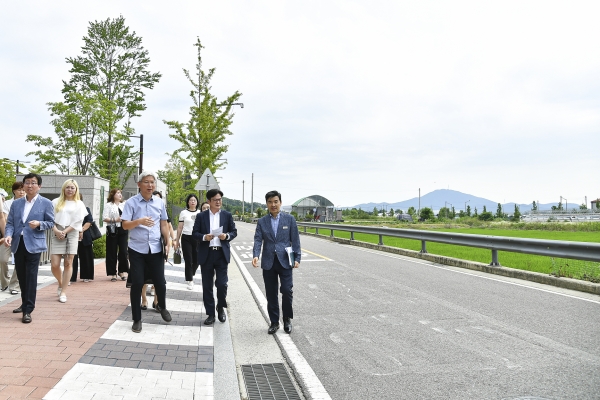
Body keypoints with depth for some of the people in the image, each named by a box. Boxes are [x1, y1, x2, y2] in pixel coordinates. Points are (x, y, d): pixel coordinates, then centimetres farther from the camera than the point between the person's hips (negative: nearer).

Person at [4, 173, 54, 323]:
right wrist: (9, 235, -10)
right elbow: (10, 222, 9)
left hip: (34, 244, -5)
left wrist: (39, 224, -19)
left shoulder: (46, 203, 0)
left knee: (31, 277, -6)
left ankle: (28, 310, -2)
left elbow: (51, 223, 1)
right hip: (18, 244, 5)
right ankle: (25, 304, 29)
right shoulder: (16, 203, 12)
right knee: (21, 276, 14)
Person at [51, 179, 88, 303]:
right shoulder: (56, 202, 9)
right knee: (54, 265, -4)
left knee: (68, 263, -1)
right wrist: (56, 230, -11)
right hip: (57, 235, 1)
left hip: (72, 235, -1)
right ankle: (61, 283, 25)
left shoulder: (79, 204, 7)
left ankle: (63, 292, 4)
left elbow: (78, 221, -2)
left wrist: (65, 232, -9)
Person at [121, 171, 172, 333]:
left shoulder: (159, 202, 5)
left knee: (160, 282, 7)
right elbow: (124, 225, -11)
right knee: (137, 284, 1)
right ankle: (137, 319, 15)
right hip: (137, 249, -2)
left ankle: (162, 308, 36)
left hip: (156, 248, 2)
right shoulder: (131, 202, -6)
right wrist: (139, 221, -29)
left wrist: (167, 243, 4)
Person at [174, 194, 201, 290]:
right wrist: (177, 240, 4)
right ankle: (190, 281, 8)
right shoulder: (183, 213, 4)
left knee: (196, 260, 2)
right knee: (188, 260, -2)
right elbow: (180, 227, 6)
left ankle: (191, 274, 30)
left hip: (197, 238, 1)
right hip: (186, 238, -1)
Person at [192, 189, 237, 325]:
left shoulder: (227, 215, 6)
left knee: (222, 284, -3)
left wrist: (227, 236, -13)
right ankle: (210, 314, 16)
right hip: (206, 254, 1)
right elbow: (194, 233, 4)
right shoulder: (201, 216, 4)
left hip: (222, 254, 0)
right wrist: (204, 237, -16)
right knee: (207, 285, 5)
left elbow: (234, 231, 7)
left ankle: (221, 308, 24)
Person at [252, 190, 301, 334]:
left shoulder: (289, 219, 3)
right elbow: (258, 240, -4)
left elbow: (295, 240, 2)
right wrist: (255, 256, -21)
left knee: (287, 290, -7)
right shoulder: (262, 222, 6)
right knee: (271, 294, 8)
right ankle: (274, 322, 22)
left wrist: (297, 258, -5)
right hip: (268, 262, 2)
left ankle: (287, 319, 15)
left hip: (285, 261, -2)